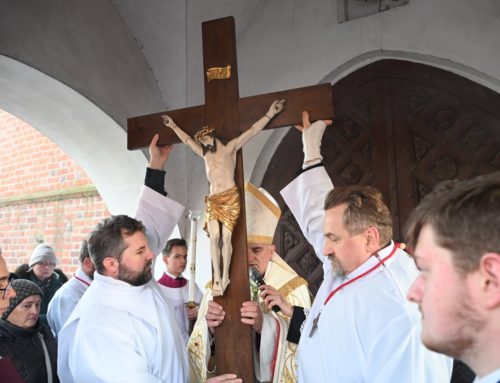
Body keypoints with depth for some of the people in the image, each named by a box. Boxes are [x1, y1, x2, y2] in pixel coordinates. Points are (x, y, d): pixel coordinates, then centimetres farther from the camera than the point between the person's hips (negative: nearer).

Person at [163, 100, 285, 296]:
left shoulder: (230, 148, 9)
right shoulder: (205, 154, 21)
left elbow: (252, 131, 4)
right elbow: (187, 139, 32)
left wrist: (269, 114, 0)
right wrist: (173, 126, 40)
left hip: (230, 198, -4)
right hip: (213, 200, 4)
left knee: (226, 237, -8)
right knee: (214, 237, -10)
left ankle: (225, 277, -6)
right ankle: (217, 278, -12)